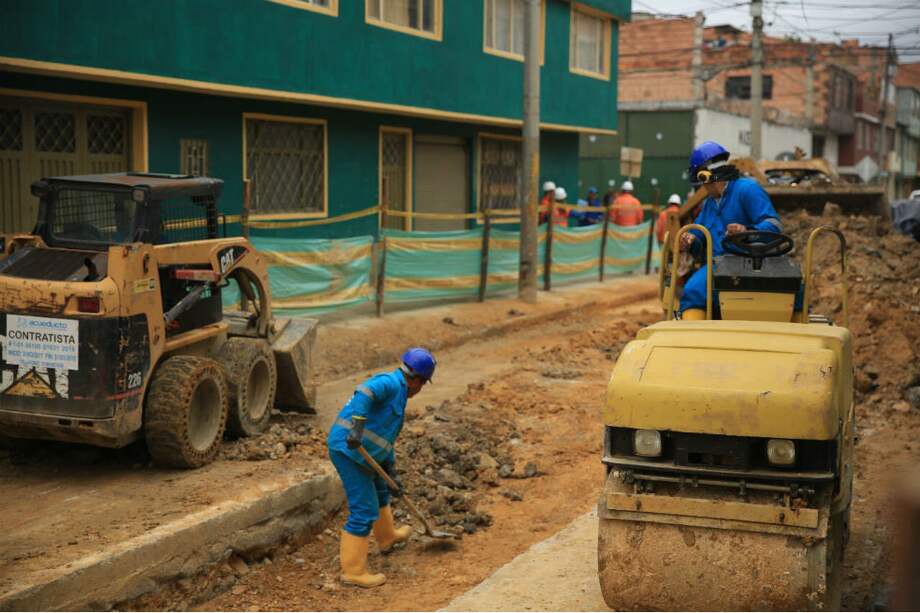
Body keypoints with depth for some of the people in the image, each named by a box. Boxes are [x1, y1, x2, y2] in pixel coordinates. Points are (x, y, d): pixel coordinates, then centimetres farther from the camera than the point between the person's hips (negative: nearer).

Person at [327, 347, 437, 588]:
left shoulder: (398, 395, 20)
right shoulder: (391, 382, -11)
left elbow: (386, 439, 24)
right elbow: (364, 392, -32)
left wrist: (392, 475, 22)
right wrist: (357, 426, -41)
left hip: (360, 453, 11)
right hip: (349, 451, -11)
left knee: (379, 490, 31)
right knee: (364, 511, -6)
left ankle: (387, 537, 54)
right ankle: (353, 571, 2)